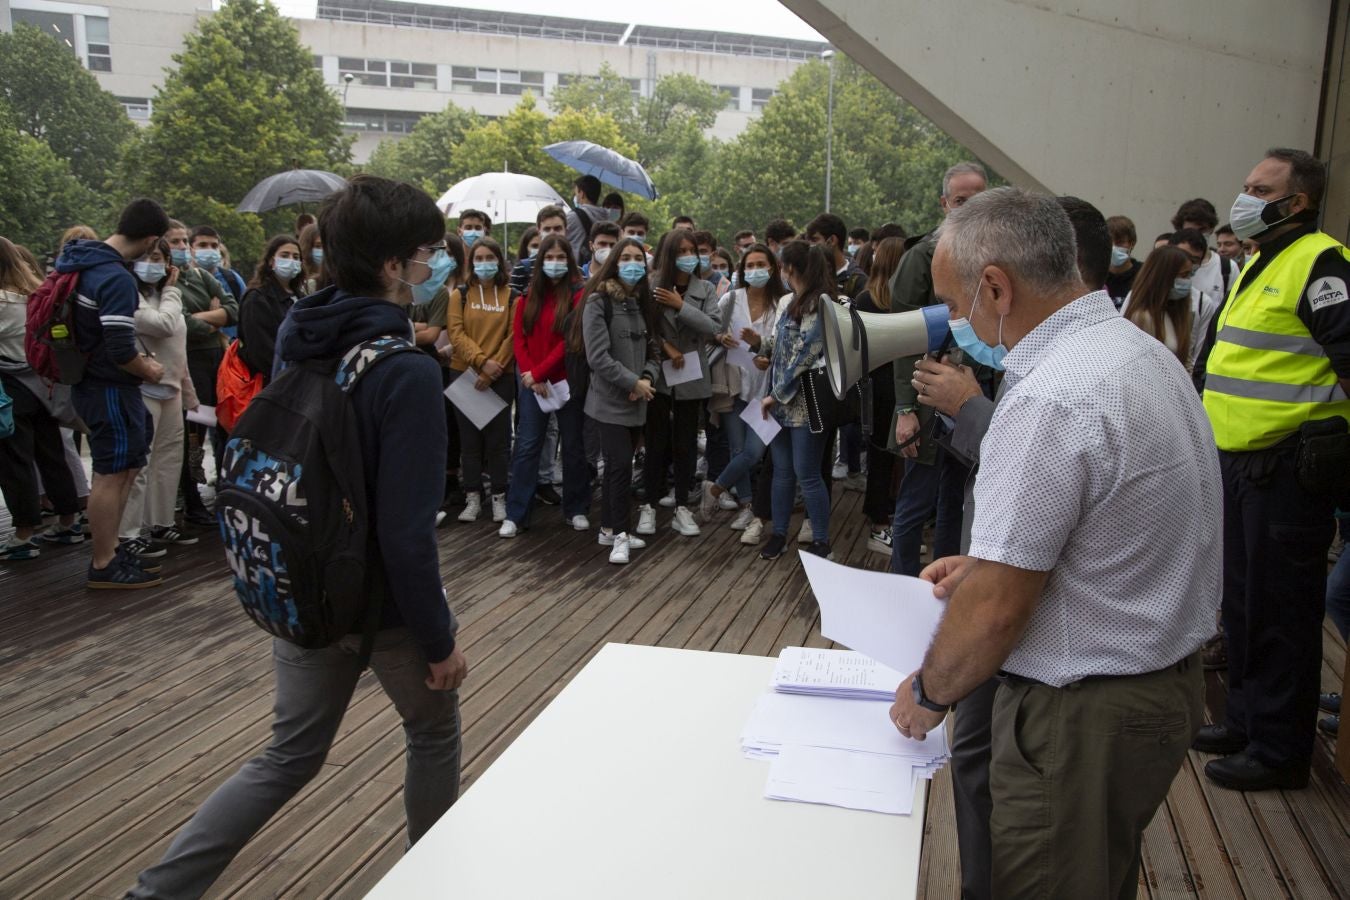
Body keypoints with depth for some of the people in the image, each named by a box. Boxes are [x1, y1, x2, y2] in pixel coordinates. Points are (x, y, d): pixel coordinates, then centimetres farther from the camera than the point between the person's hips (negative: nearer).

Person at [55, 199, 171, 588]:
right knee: (112, 474, -1)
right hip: (111, 388, -10)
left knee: (124, 469, 18)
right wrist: (148, 370, -6)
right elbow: (120, 350, -27)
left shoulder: (80, 260, 7)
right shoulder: (118, 279, -23)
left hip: (88, 379, 10)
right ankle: (104, 566, 9)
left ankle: (109, 551, 26)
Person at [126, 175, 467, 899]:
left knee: (289, 756, 22)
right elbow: (406, 529, -25)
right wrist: (439, 639, -15)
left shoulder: (297, 341, -2)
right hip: (388, 604, -6)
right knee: (434, 735, 21)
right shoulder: (405, 373, -25)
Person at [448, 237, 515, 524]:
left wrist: (492, 369, -12)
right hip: (465, 374, 1)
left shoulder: (511, 297, 3)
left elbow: (513, 336, -3)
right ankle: (473, 496, 14)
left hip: (500, 377, -1)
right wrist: (481, 361, -17)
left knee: (498, 437, 3)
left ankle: (499, 496, 13)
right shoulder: (460, 295, 6)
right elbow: (456, 333, -4)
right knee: (469, 438, 6)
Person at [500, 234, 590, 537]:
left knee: (573, 445, 8)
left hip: (567, 380, -2)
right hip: (532, 382, 3)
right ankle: (515, 514, 5)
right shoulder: (529, 295, 8)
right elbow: (518, 337, 4)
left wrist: (539, 372, -14)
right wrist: (529, 374, -9)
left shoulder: (578, 295, -5)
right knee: (526, 445, 1)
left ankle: (576, 509, 21)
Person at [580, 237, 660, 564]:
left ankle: (609, 529, 21)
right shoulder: (599, 301, -10)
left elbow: (652, 349, 12)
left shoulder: (642, 302, 12)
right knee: (621, 465, -11)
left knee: (616, 465, 12)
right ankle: (619, 535, -1)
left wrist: (648, 379, -7)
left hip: (636, 402, 7)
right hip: (610, 401, -6)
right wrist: (633, 383, -15)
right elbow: (598, 356, -17)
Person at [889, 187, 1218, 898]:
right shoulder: (1143, 352, 6)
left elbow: (996, 610, -24)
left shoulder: (1051, 400, -27)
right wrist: (988, 563, 11)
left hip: (1085, 717, -10)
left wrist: (927, 694, -7)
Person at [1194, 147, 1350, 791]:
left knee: (1280, 610, 0)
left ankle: (1279, 749, 12)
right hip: (1240, 462, 10)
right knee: (1243, 599, 18)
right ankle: (1246, 718, 33)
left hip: (1287, 467, -10)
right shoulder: (1258, 266, 17)